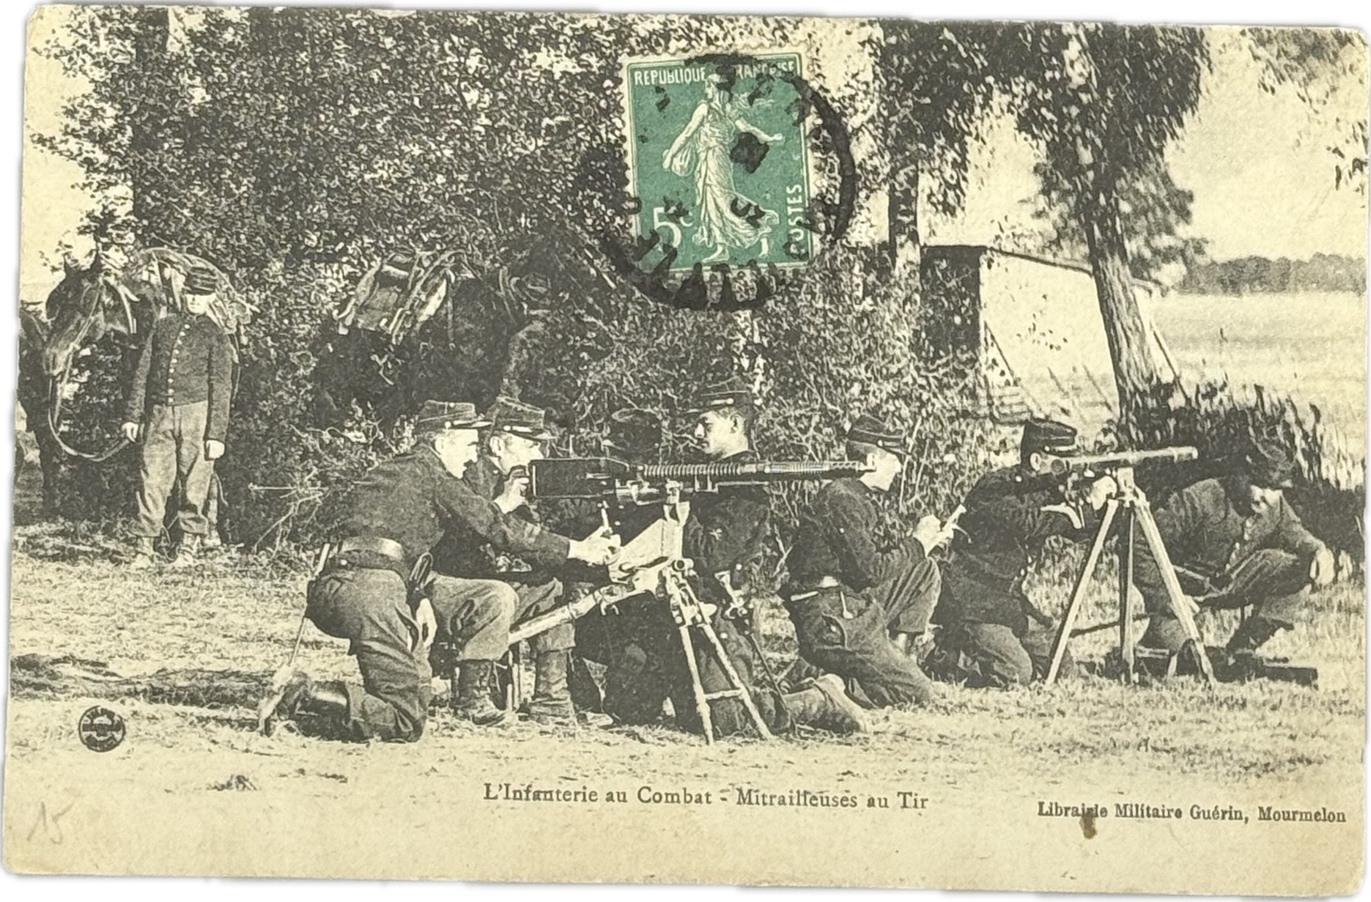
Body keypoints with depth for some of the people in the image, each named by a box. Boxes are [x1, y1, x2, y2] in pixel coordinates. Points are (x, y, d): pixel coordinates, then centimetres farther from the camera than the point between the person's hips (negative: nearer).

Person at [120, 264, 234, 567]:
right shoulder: (163, 325, 13)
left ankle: (189, 548, 10)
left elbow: (221, 388, 0)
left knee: (194, 484, 0)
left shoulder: (216, 335, 4)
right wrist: (132, 415, 8)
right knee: (151, 481, -2)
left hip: (196, 414, -2)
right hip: (159, 413, 2)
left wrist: (217, 434, -7)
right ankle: (144, 547, 2)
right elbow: (142, 372, 14)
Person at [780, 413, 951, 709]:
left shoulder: (856, 497, 16)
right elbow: (870, 570, -18)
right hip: (831, 623, -10)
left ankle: (895, 656, 7)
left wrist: (922, 542, 10)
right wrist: (917, 544, -5)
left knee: (925, 572, 12)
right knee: (921, 696, -8)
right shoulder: (841, 498, -15)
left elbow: (872, 556, 20)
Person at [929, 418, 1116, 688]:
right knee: (1016, 673, -20)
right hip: (968, 601, -9)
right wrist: (1088, 502, -28)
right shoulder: (997, 486, -18)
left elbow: (1076, 531, 7)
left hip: (1007, 598, 9)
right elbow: (1027, 523, -31)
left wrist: (1093, 503, -13)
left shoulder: (1046, 490, 7)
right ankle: (944, 655, 0)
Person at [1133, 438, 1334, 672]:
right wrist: (1167, 596, -34)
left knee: (1301, 572, -14)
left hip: (1237, 579, 6)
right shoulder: (1198, 500, -28)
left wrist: (1318, 550, -19)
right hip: (1188, 586, -6)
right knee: (1167, 641, -32)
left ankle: (1242, 650, -3)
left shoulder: (1276, 505, -10)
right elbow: (1141, 547, -27)